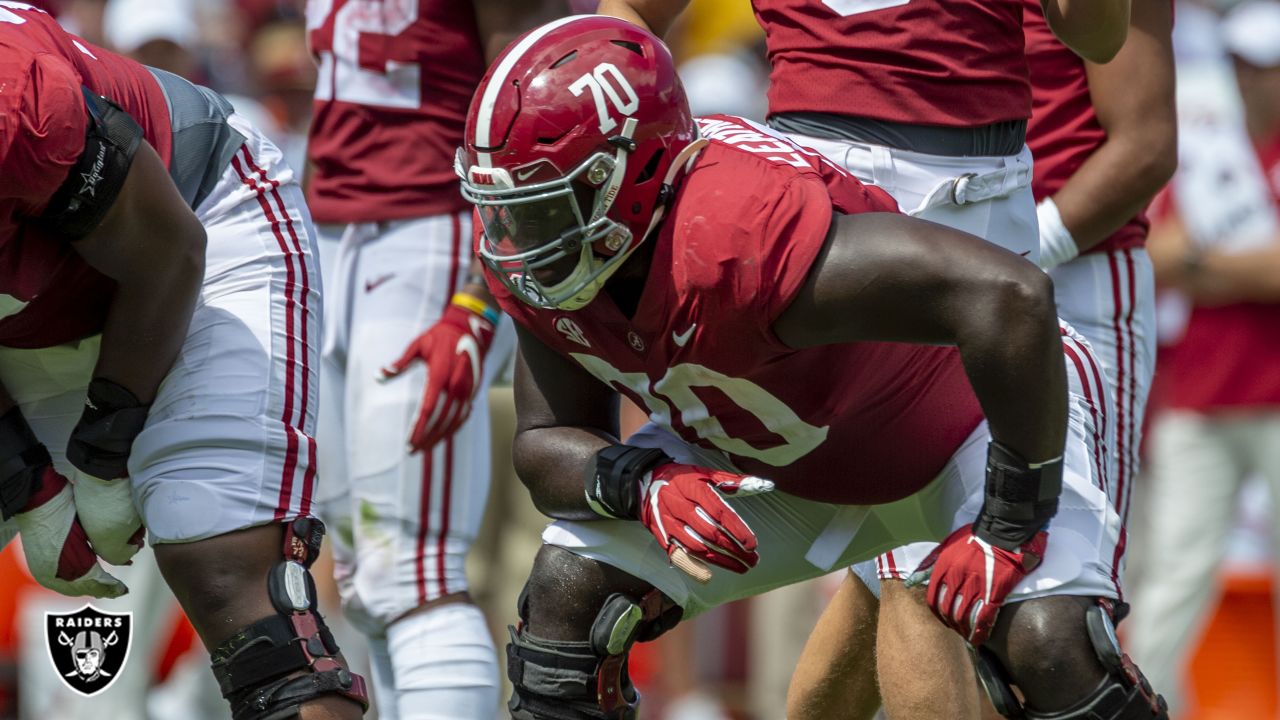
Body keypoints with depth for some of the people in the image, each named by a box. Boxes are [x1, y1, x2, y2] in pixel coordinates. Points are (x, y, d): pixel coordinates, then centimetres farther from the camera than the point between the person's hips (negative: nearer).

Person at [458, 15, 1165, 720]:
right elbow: (546, 443, -7)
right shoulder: (537, 264, -18)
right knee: (568, 593, -6)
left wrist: (1009, 525, -37)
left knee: (1049, 653, -28)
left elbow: (1009, 296, -48)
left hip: (987, 418, -7)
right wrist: (642, 487, -31)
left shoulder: (737, 233, -43)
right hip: (773, 461, 7)